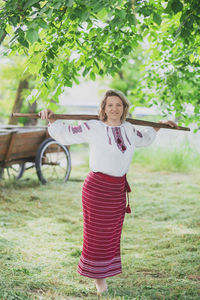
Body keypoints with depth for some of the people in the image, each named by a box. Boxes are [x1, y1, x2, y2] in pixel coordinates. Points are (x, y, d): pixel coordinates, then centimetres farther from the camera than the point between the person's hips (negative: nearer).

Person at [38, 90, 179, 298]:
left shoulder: (127, 129, 7)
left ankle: (103, 277, 26)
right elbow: (65, 134, -3)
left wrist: (159, 125, 30)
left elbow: (143, 139, 30)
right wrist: (51, 119, -17)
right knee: (96, 235, 3)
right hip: (97, 187, -5)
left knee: (112, 235, 12)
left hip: (118, 189, 6)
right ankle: (97, 279, 20)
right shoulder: (94, 128, -10)